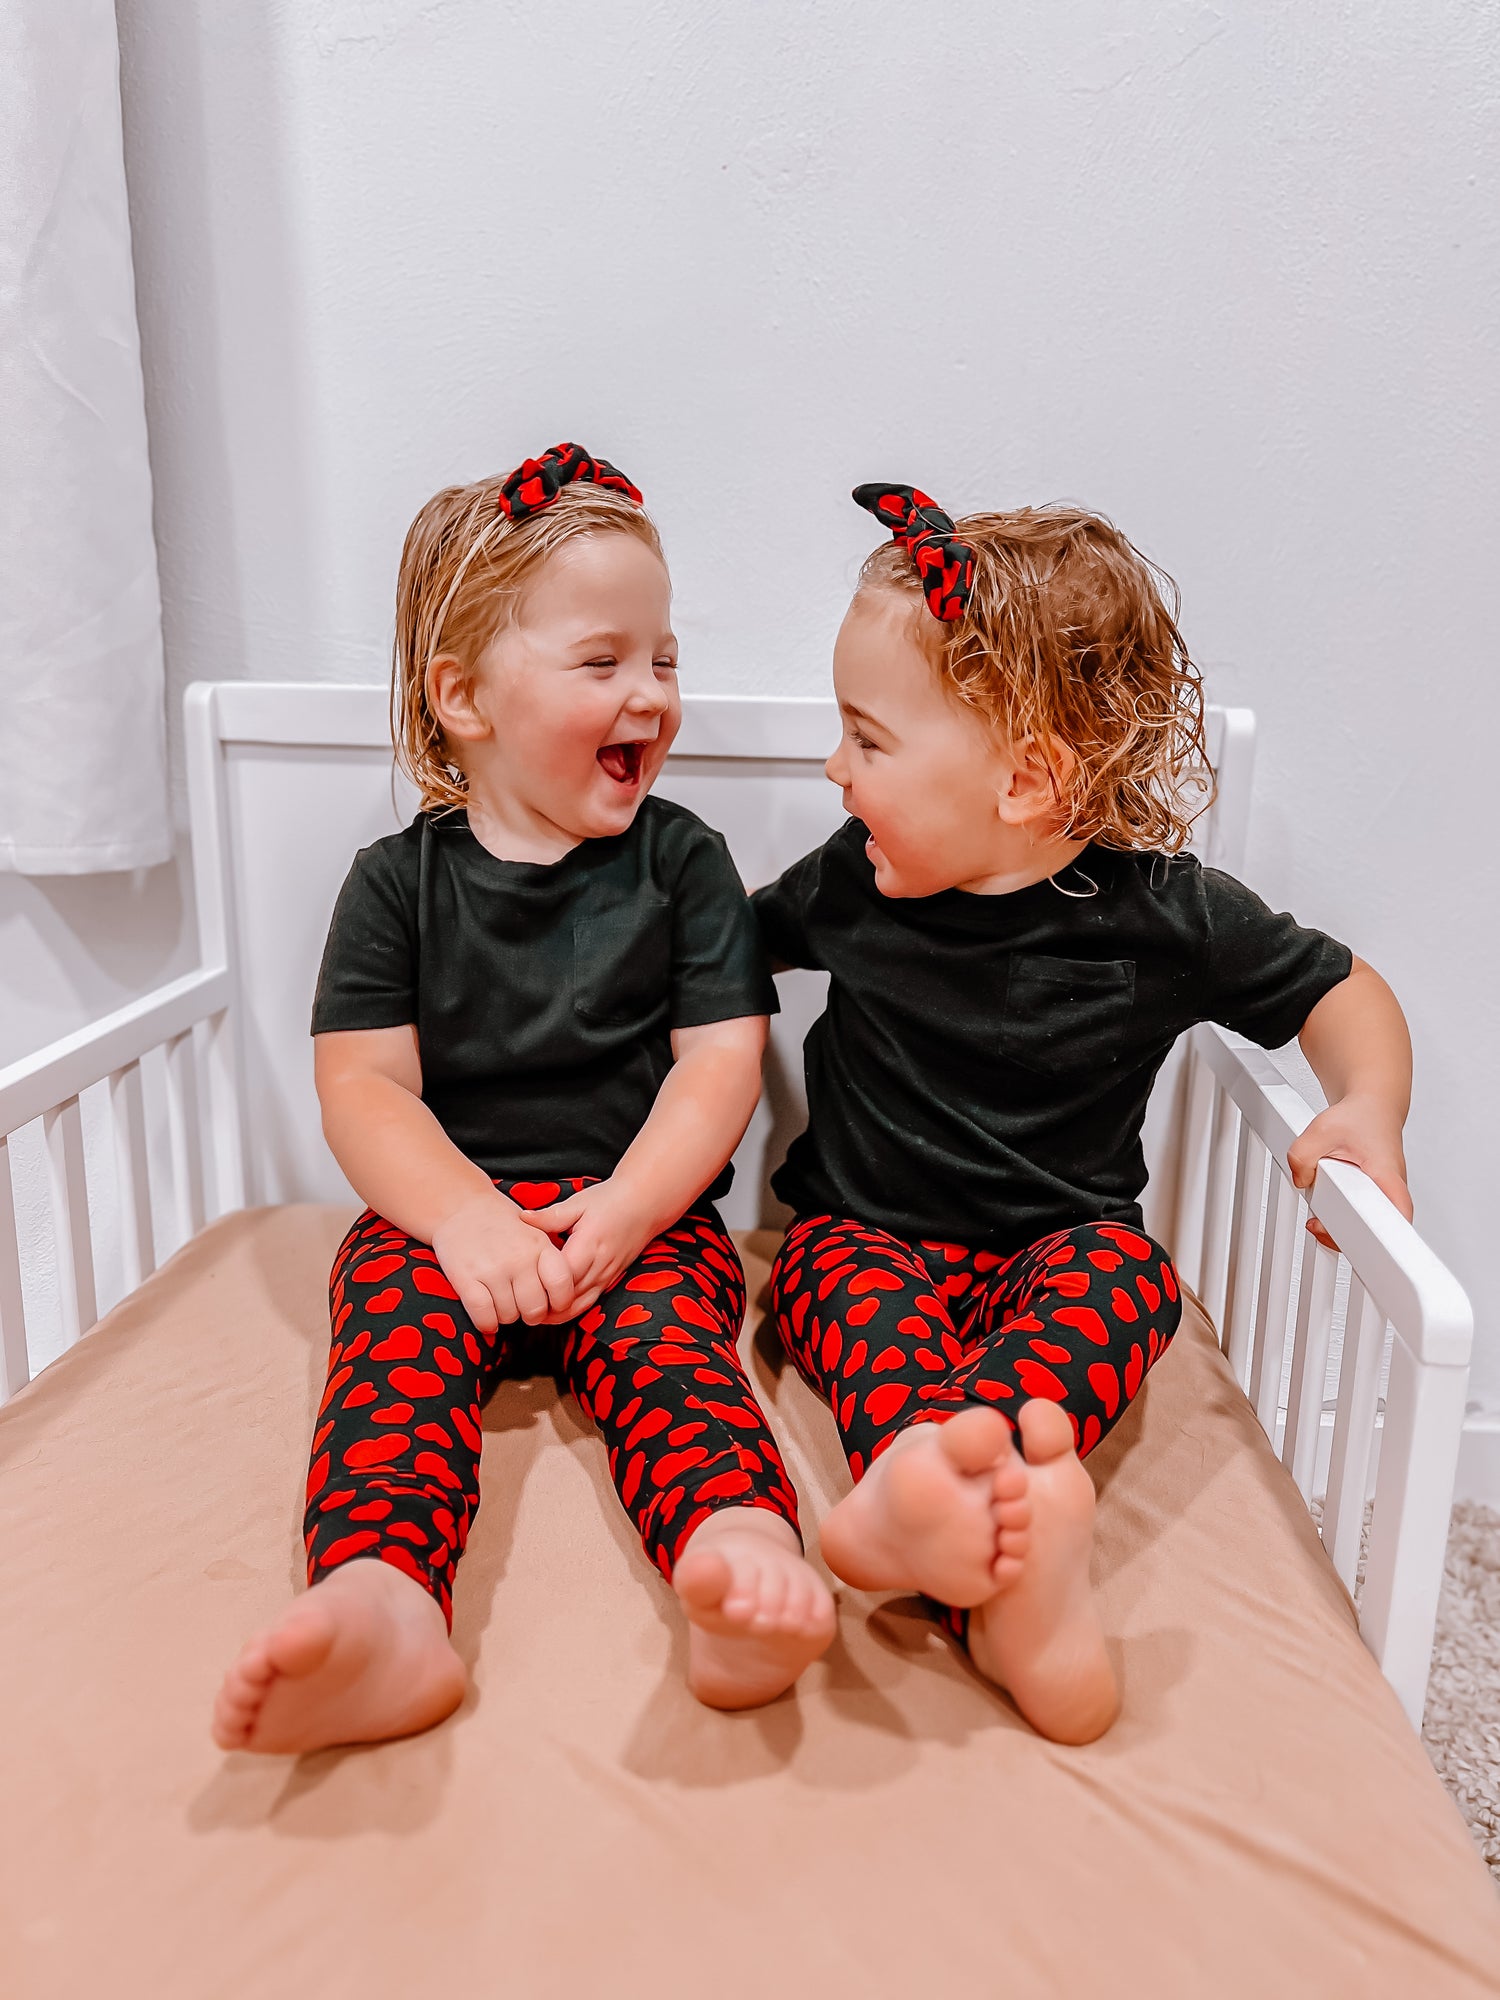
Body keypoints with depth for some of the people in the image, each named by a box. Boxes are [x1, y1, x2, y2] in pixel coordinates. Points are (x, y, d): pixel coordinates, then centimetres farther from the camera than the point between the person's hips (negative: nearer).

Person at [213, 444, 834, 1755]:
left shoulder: (682, 861, 7)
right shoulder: (401, 881, 6)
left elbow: (719, 1067, 0)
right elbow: (362, 1085, -1)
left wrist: (625, 1206, -17)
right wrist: (467, 1215, -19)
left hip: (642, 1212, 0)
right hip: (447, 1215, 1)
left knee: (664, 1340, -29)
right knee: (398, 1345, -27)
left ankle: (741, 1552, -53)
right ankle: (381, 1603, -48)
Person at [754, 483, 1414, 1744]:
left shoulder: (1160, 913, -9)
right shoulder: (853, 886, -3)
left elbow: (1339, 989, 4)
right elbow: (737, 940, 19)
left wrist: (1366, 1109, -13)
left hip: (1057, 1245, -1)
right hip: (864, 1233, 1)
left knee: (1124, 1271, -32)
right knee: (864, 1300, -31)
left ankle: (919, 1484, -52)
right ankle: (1000, 1578, -52)